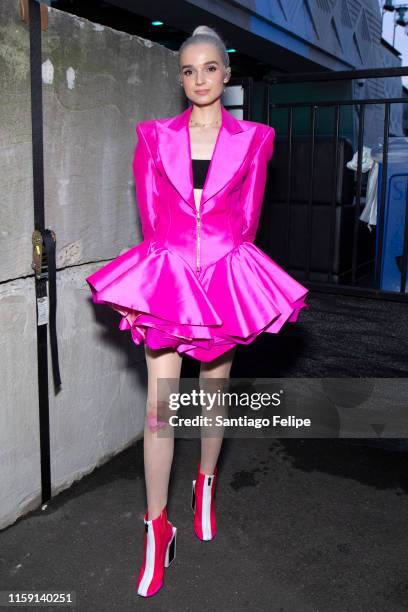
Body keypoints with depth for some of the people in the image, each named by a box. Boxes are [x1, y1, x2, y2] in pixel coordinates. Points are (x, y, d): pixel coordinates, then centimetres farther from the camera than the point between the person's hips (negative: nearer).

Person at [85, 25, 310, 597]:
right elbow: (151, 216, 8)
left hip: (227, 274, 1)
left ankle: (206, 485, 37)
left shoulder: (253, 138, 4)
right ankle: (158, 525, 9)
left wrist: (218, 253, 9)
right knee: (159, 406, -4)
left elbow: (247, 218, 9)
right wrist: (178, 252, 7)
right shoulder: (155, 136, 5)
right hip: (167, 272, 0)